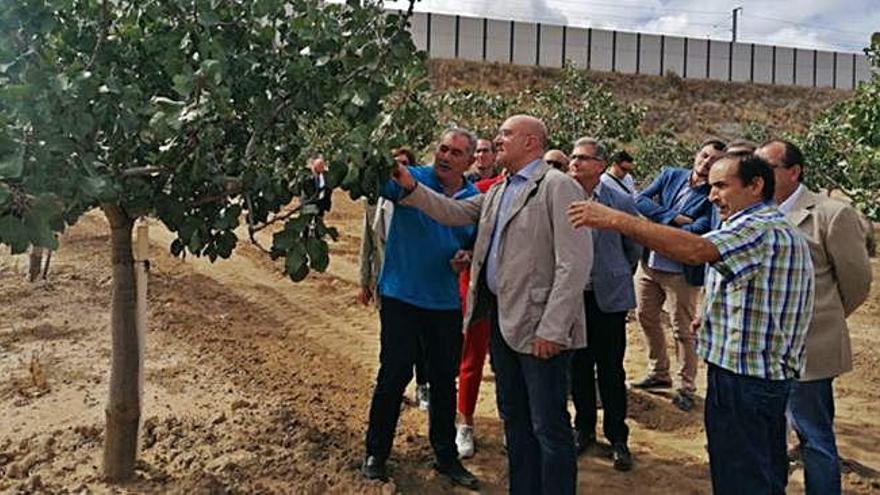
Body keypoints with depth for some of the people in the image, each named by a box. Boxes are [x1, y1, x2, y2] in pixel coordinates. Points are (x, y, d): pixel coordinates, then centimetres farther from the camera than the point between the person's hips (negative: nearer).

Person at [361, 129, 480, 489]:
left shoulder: (476, 200, 4)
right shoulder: (411, 179, -7)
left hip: (446, 303, 4)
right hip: (401, 297, -3)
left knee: (445, 380, 13)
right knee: (393, 376, 2)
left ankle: (446, 456, 30)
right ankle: (376, 454, 21)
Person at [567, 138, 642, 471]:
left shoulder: (621, 202, -6)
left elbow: (634, 248, 7)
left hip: (608, 297, -2)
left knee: (611, 370, 6)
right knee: (579, 367, 12)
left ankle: (617, 437, 20)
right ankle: (584, 428, 29)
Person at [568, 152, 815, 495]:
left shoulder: (761, 229, -19)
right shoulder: (781, 230, 16)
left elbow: (695, 250, -36)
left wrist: (615, 219, -38)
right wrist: (714, 317, 11)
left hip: (742, 379, -11)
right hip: (770, 374, 11)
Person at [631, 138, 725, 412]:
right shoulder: (671, 175, 5)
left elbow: (698, 230, -22)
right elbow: (640, 200, -6)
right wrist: (674, 218, -17)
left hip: (681, 271, -6)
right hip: (649, 262, 6)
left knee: (682, 330, 3)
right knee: (646, 316, 18)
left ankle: (686, 388, 18)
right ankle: (659, 373, 36)